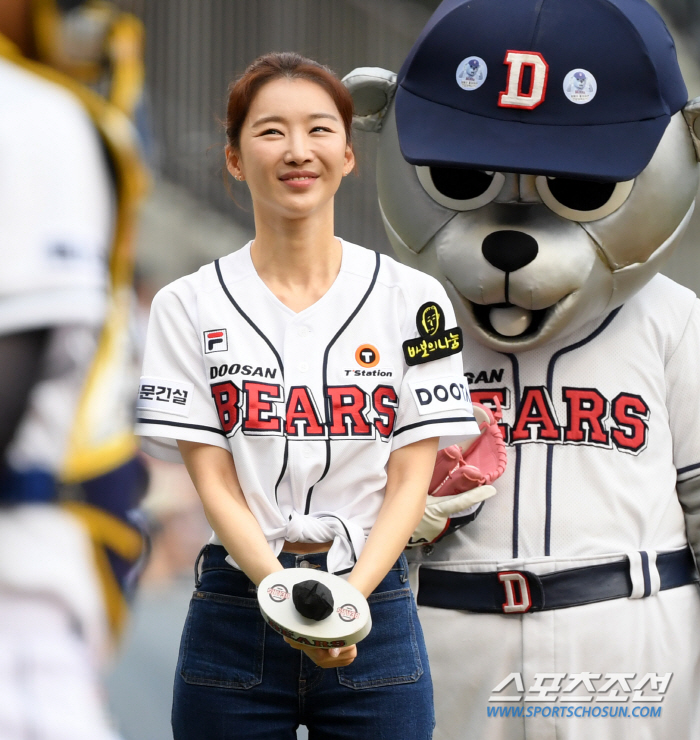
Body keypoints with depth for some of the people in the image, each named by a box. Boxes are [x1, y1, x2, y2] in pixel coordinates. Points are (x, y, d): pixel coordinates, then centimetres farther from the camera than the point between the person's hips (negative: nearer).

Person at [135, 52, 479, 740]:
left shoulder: (412, 298, 4)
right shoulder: (189, 307, 3)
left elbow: (410, 477, 0)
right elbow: (214, 480, -3)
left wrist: (350, 595, -17)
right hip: (235, 621, 0)